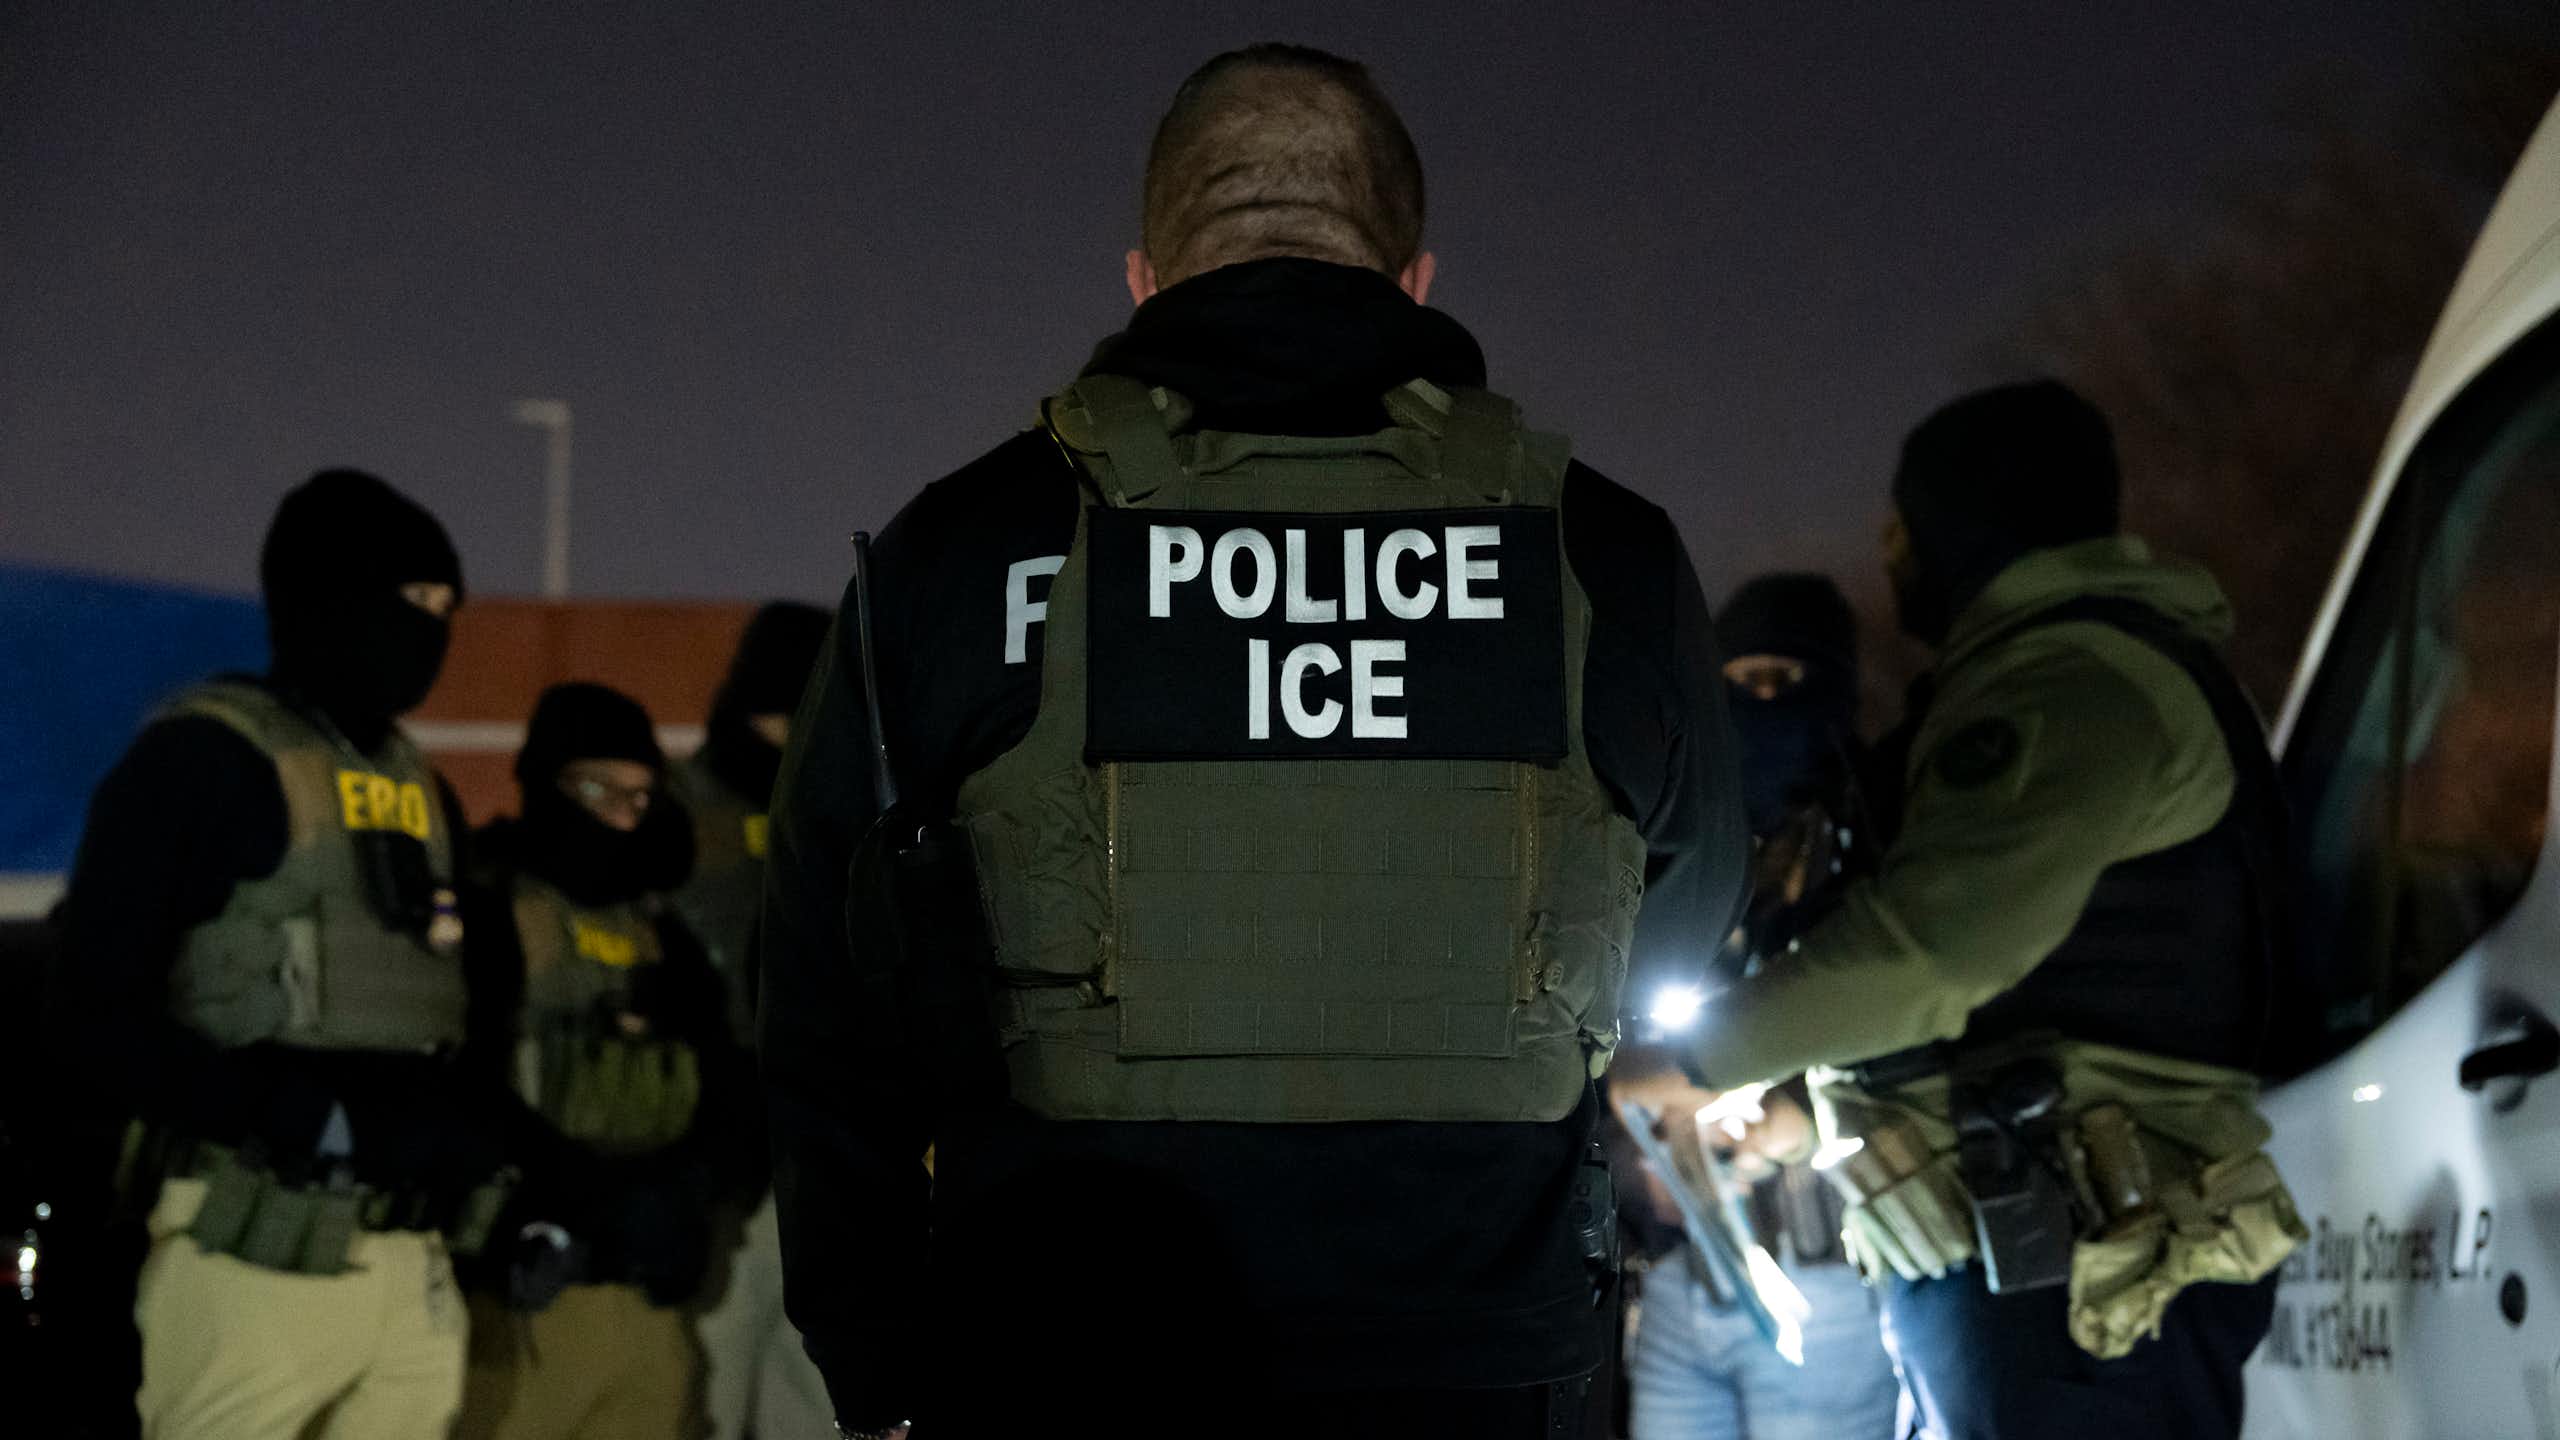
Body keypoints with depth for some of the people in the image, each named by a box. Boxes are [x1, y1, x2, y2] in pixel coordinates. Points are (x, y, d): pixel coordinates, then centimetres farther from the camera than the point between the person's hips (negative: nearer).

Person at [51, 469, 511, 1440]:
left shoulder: (423, 790, 17)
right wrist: (331, 1116, -20)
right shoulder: (203, 759, -6)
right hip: (257, 1270, -7)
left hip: (413, 1273, 7)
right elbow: (97, 1027, -13)